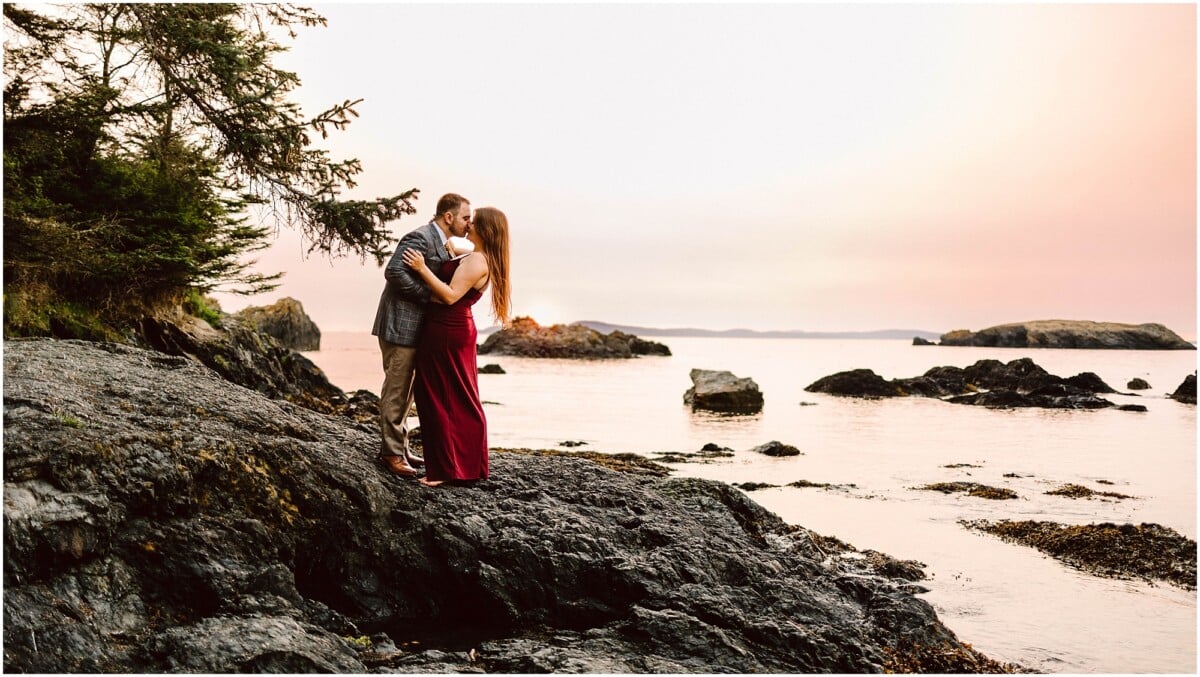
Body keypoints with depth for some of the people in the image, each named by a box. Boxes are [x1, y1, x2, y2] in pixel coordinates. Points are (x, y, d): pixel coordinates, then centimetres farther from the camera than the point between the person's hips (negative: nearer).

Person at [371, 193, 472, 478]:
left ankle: (399, 447, 27)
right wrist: (431, 297, -21)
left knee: (404, 391, 17)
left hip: (416, 327, 10)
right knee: (396, 391, -2)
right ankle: (391, 452, 7)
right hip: (401, 326, -10)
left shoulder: (441, 243, 14)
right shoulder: (420, 238, -16)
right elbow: (394, 271, -25)